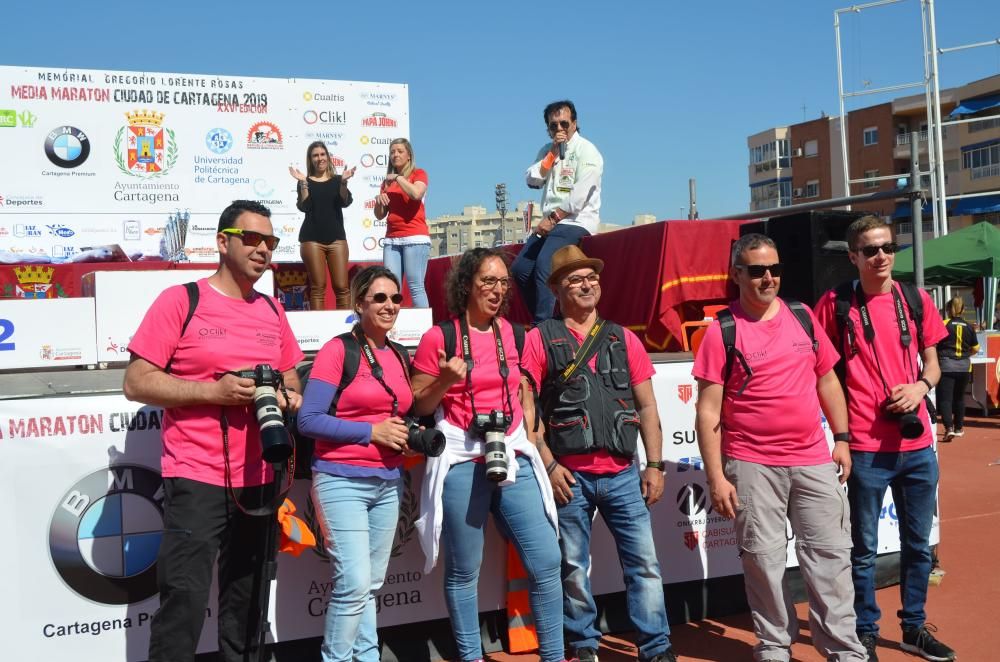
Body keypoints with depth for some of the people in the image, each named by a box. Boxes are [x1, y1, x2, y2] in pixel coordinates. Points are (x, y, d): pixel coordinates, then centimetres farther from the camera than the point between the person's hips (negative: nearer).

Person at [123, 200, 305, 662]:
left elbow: (291, 380, 21)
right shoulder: (179, 301, -6)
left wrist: (286, 397, -2)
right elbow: (137, 382, -10)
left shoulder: (273, 311, 11)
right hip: (196, 478, -5)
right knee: (185, 601, -6)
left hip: (258, 480, 6)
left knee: (245, 599, 16)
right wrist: (215, 390, -18)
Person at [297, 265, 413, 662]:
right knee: (354, 584, -10)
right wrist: (371, 431, -16)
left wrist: (409, 434, 0)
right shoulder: (337, 350, -9)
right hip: (342, 482, -6)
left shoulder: (400, 357, 11)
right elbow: (308, 420, -14)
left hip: (388, 483, 6)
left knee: (372, 584, 12)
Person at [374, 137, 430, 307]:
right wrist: (379, 200, -1)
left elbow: (416, 194, -17)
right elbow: (380, 215, 19)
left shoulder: (418, 173, 6)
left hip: (414, 237, -6)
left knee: (415, 287, -11)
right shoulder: (388, 180, 20)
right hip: (391, 239, 6)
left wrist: (398, 177, -5)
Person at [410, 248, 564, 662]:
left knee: (546, 561, 0)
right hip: (461, 462, -4)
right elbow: (418, 406, -1)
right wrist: (445, 381, -17)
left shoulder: (512, 333, 9)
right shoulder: (439, 338, -5)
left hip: (513, 457, 4)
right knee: (463, 571, 6)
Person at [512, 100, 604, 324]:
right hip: (551, 223, 8)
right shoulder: (548, 150, 17)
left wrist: (553, 218, -14)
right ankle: (545, 321, 4)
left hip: (575, 222, -8)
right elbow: (533, 180, 3)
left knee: (543, 267, -26)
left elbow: (579, 195, -14)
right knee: (520, 269, -2)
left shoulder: (586, 150, -5)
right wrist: (552, 153, -4)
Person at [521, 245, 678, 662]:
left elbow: (647, 407, 11)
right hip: (570, 476, -2)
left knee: (644, 563, 3)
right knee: (573, 568, 6)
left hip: (623, 475, 3)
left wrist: (655, 465, 5)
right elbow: (526, 409, -3)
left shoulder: (624, 339, 12)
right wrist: (548, 464, -9)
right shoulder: (540, 339, 2)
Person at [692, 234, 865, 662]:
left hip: (814, 460, 4)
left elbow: (827, 380, 17)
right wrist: (716, 477, -11)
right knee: (764, 559, 5)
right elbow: (708, 412, -7)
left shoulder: (803, 317, 8)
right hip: (752, 466, -3)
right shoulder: (722, 332, -6)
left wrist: (841, 439, 10)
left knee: (830, 555, 7)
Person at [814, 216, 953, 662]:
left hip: (918, 444, 4)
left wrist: (921, 386, -8)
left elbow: (932, 362, 14)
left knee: (918, 543, 16)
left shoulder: (916, 300, 5)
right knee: (864, 549, 8)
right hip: (865, 447, -4)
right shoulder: (835, 304, -5)